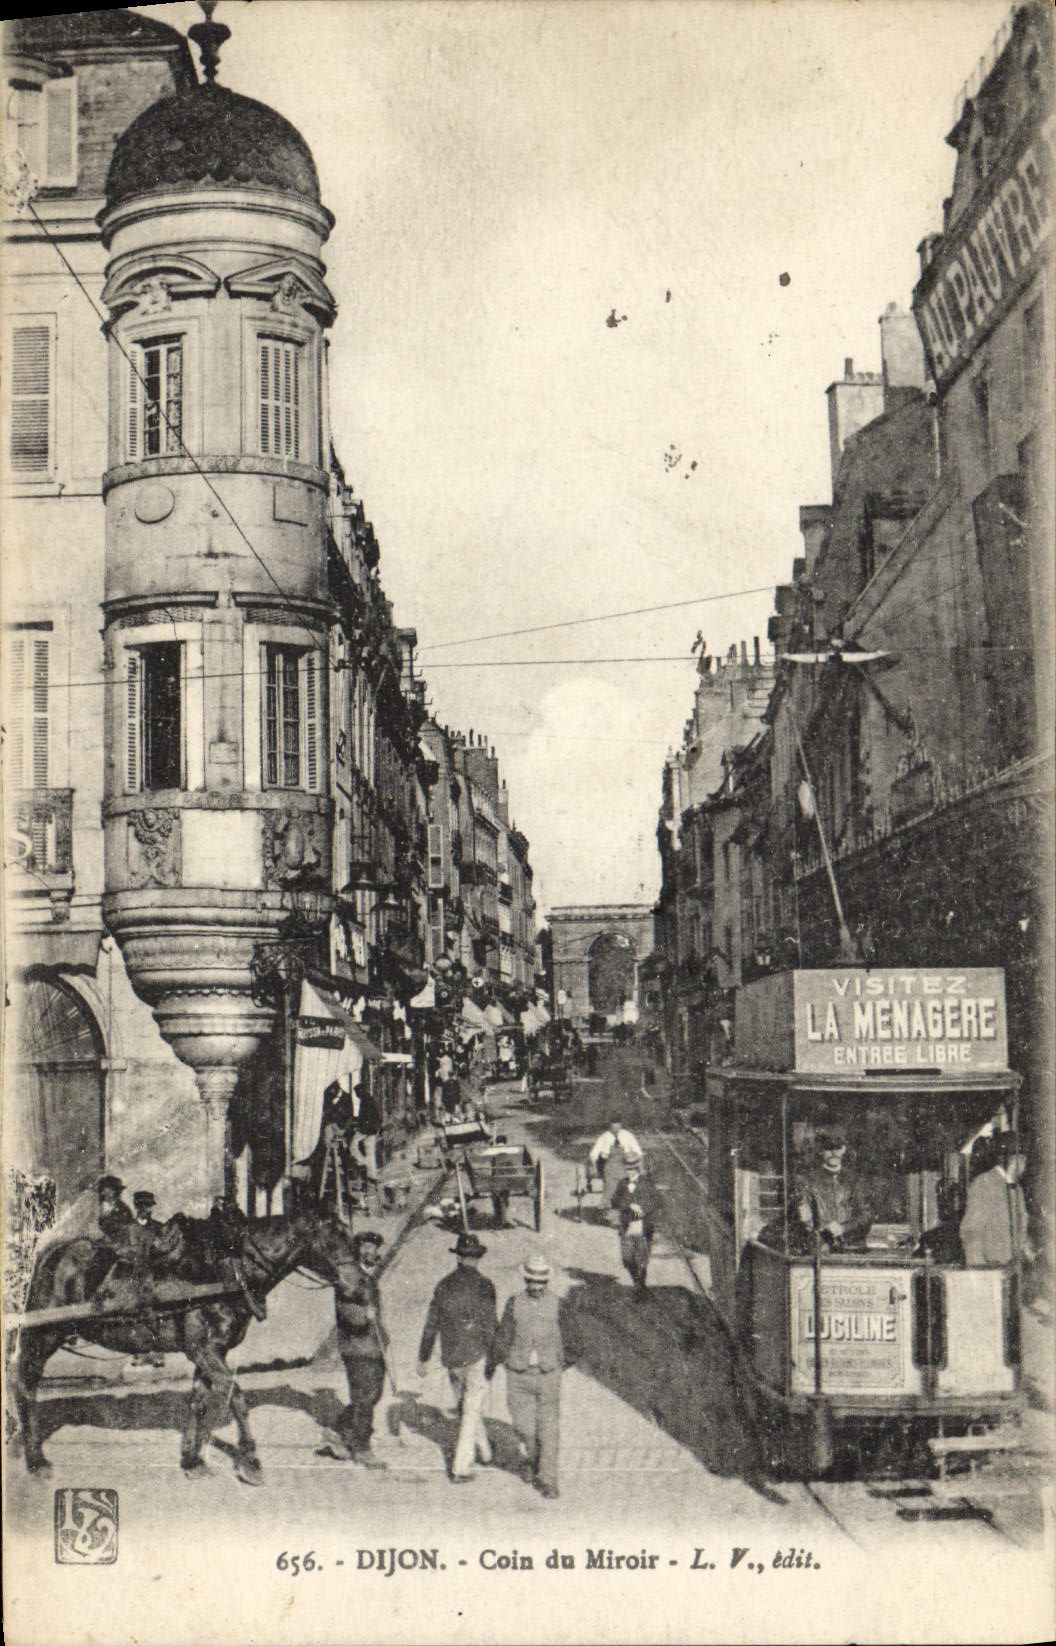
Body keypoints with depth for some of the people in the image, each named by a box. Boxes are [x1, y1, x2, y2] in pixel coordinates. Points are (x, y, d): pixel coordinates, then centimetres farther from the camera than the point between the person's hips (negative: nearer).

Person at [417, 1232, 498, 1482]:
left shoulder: (444, 1285, 2)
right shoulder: (483, 1285, -11)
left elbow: (431, 1325, 6)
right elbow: (490, 1325, -13)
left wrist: (423, 1358, 15)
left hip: (451, 1358, 4)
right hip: (476, 1355, -4)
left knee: (465, 1406, 22)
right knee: (471, 1412, 4)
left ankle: (484, 1451, 39)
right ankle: (461, 1468, 1)